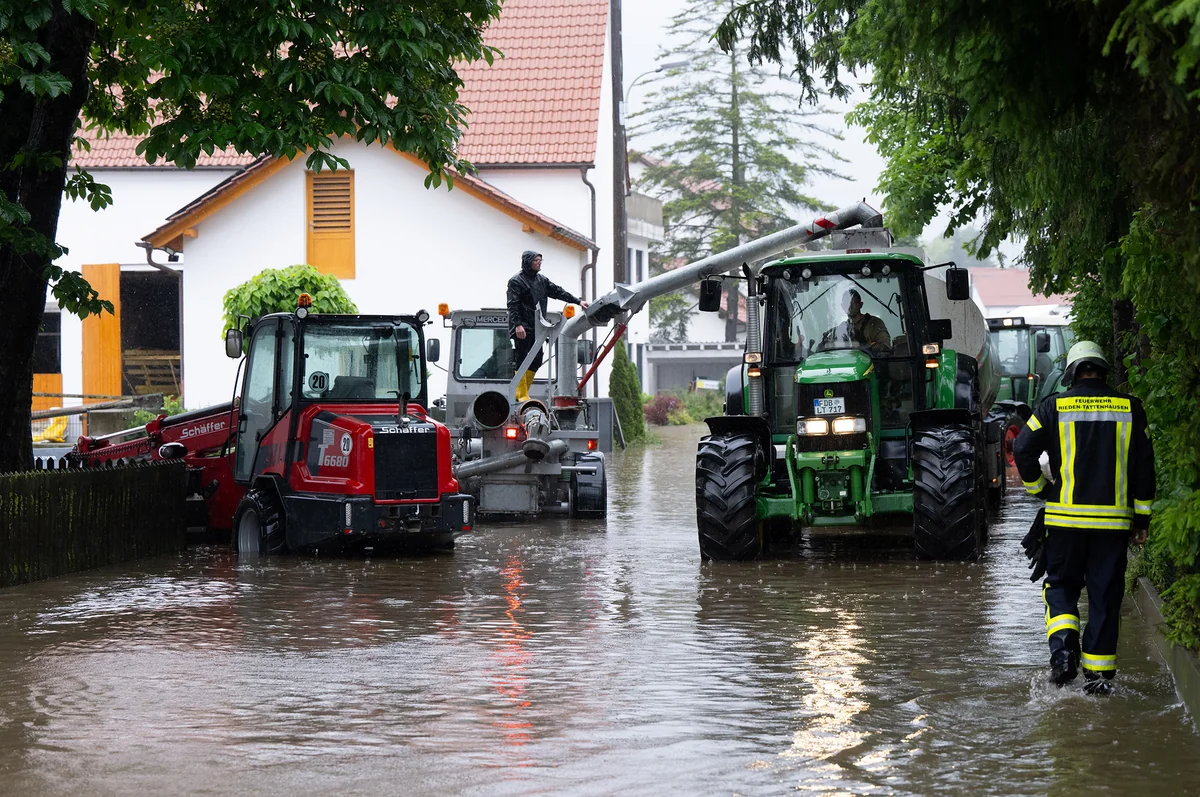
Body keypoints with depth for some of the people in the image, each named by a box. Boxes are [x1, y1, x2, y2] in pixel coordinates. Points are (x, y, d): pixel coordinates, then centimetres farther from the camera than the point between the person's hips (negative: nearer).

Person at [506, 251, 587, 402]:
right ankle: (521, 394, -4)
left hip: (536, 328, 8)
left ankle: (523, 392, 16)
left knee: (536, 361, 7)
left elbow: (558, 292, 18)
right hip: (522, 328, -8)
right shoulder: (516, 281, -7)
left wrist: (578, 301, 12)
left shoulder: (541, 280, 17)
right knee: (522, 360, -7)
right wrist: (517, 324, -23)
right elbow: (513, 304, -13)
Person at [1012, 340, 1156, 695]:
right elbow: (1144, 466, 5)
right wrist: (1142, 519, 11)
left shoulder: (1054, 407, -1)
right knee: (1105, 594, 6)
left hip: (1066, 517, -1)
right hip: (1114, 519, 1)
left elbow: (1023, 449, -7)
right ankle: (1099, 672, 5)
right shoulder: (1130, 409, 3)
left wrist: (1040, 488, 8)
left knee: (1061, 585, 13)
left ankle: (1064, 647, -9)